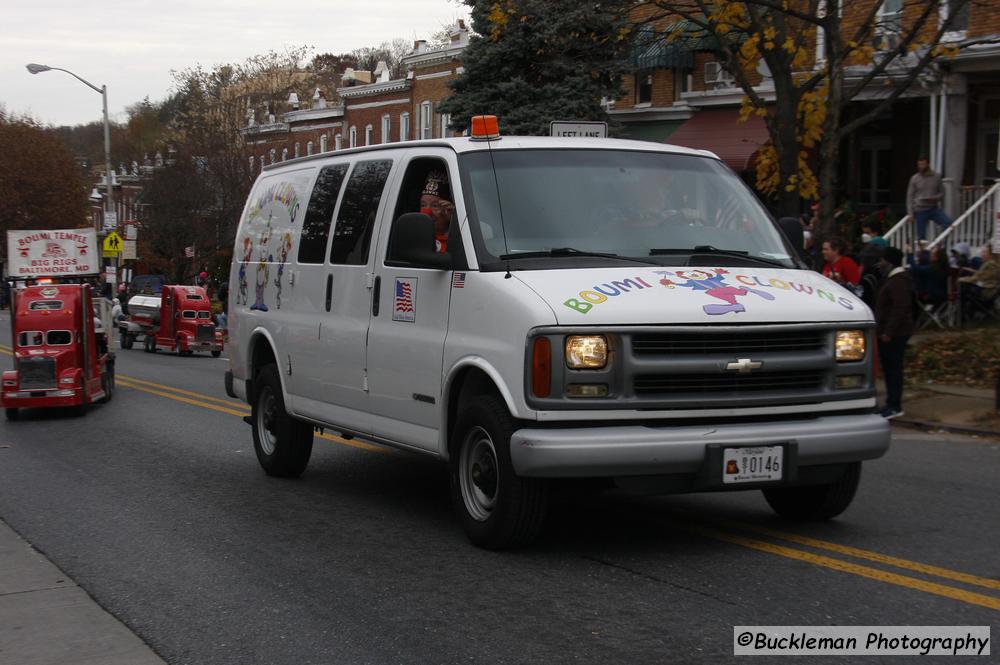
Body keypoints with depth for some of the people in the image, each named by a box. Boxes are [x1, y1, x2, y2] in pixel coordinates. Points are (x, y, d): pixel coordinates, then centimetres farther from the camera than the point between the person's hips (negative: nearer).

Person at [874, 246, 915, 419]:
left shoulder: (897, 282, -18)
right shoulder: (894, 278, 18)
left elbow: (900, 308, -24)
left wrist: (888, 332, -24)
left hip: (893, 334, -11)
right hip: (888, 332, 11)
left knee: (893, 368, -8)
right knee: (889, 368, 13)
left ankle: (894, 406, -5)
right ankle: (892, 404, 19)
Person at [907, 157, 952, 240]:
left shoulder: (936, 177, 5)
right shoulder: (915, 179, 1)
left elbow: (942, 193, 9)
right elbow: (910, 196, 1)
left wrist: (935, 198, -14)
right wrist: (910, 213, -6)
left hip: (934, 209, 1)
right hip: (921, 211, -1)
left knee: (949, 223, -19)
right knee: (921, 236, 0)